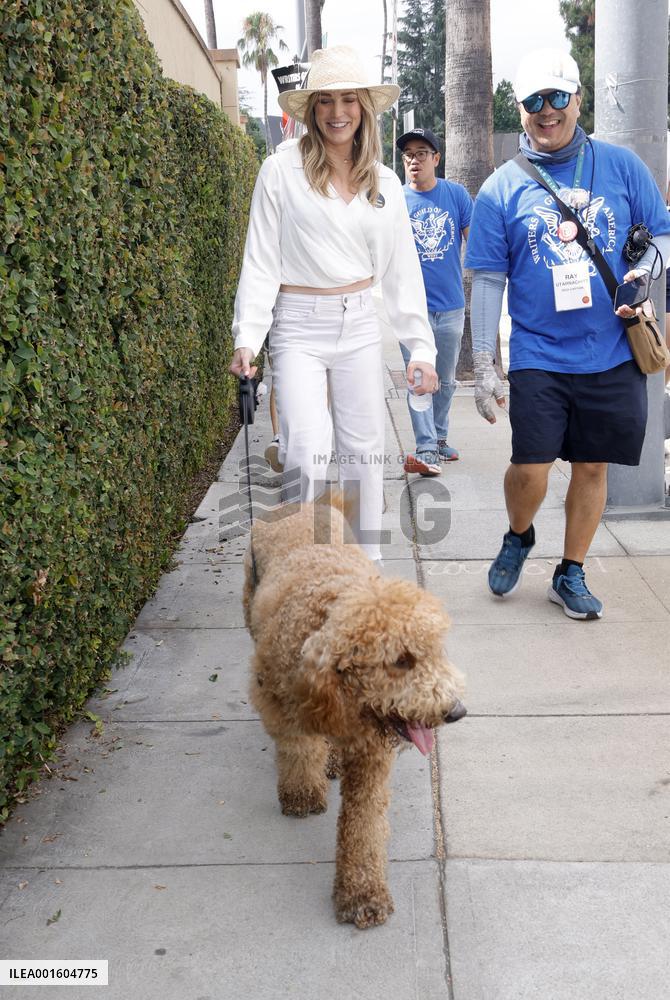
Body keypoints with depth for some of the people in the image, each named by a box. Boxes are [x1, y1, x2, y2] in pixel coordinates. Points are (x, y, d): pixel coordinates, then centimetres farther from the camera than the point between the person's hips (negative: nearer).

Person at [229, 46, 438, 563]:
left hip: (360, 326, 4)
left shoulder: (384, 182, 7)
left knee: (364, 451, 8)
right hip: (300, 328, -3)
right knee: (307, 459, -9)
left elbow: (402, 269, 10)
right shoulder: (282, 169, -4)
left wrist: (420, 345, 6)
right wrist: (248, 337, -11)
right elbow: (261, 259, -4)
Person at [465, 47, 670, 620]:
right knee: (530, 469, -7)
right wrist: (483, 366, -3)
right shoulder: (501, 189, 1)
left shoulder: (621, 166, 4)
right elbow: (489, 281, 1)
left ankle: (571, 575, 25)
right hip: (539, 355, -1)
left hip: (613, 353, 2)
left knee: (592, 466, 8)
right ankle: (518, 538, 26)